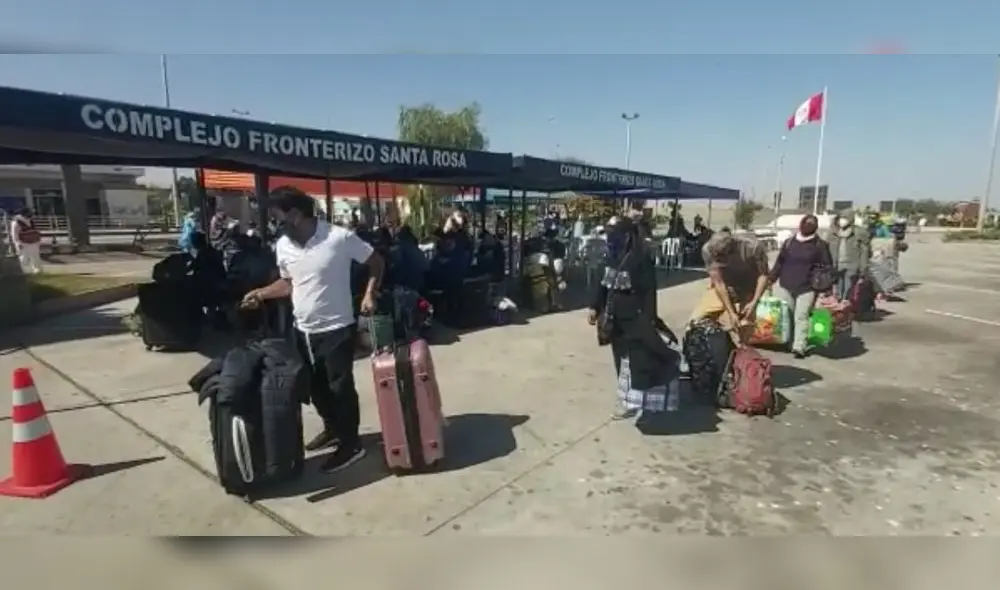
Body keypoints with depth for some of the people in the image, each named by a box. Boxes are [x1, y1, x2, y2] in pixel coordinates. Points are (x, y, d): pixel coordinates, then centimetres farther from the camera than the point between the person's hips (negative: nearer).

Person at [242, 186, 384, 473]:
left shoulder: (340, 238, -17)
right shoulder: (283, 246, 2)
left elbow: (376, 262, -7)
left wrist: (369, 294, -16)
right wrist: (261, 293, 5)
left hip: (336, 328, -7)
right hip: (303, 330, 7)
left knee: (340, 387, 3)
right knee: (316, 386, 19)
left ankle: (350, 443, 19)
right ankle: (332, 429, 40)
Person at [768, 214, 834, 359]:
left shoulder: (820, 245, 2)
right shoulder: (789, 242, 10)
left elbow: (828, 266, 2)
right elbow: (779, 262, 15)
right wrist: (772, 279, 10)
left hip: (807, 287, -3)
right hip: (785, 285, 3)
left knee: (801, 316, -7)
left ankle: (799, 347, -6)